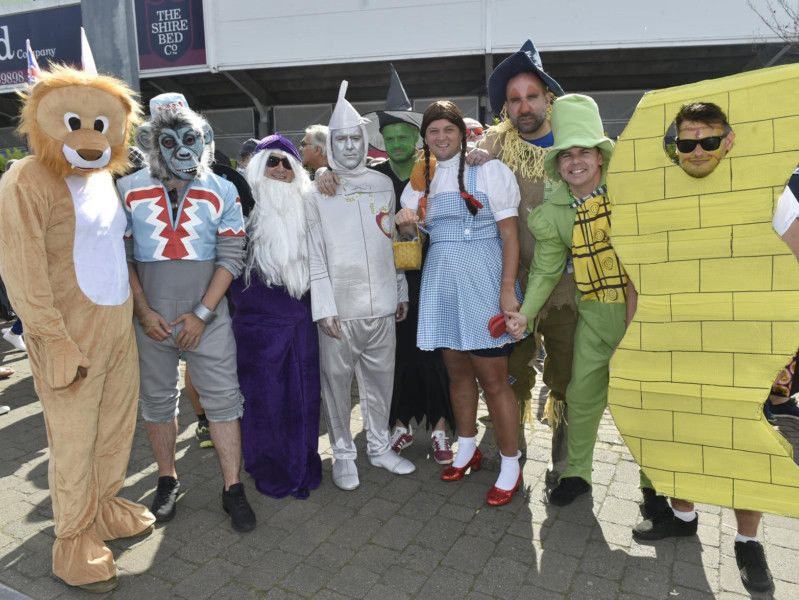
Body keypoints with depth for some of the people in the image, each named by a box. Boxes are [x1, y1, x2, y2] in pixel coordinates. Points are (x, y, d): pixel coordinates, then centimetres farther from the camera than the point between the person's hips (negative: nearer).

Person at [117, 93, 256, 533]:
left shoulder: (222, 192, 0)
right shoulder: (129, 191, 1)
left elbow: (231, 257, -4)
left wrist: (201, 313, -10)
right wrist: (143, 312, -7)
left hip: (208, 316, -1)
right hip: (150, 317, 1)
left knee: (223, 399, 1)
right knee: (157, 400, 13)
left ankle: (233, 489, 14)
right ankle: (167, 480, 32)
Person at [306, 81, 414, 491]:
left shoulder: (383, 184, 10)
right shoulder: (317, 192, 0)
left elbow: (393, 242, 12)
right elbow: (314, 254, -4)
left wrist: (402, 292, 11)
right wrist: (324, 307, -10)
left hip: (381, 305, 3)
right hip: (339, 307, -3)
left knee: (380, 379, 12)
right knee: (337, 383, 6)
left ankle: (379, 446, 31)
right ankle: (343, 453, 24)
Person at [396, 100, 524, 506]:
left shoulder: (488, 170, -2)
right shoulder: (421, 179, 13)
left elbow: (510, 234, -7)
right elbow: (410, 232, 21)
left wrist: (508, 290, -15)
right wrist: (406, 224, -3)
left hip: (482, 282, -5)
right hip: (441, 282, 5)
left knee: (493, 378, -1)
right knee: (457, 371, 14)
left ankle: (510, 464, 15)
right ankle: (467, 449, 32)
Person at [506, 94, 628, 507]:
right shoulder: (553, 211, -1)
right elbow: (546, 269, 2)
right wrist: (526, 313, -8)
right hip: (594, 313, 3)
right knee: (582, 393, 11)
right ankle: (576, 472, 32)